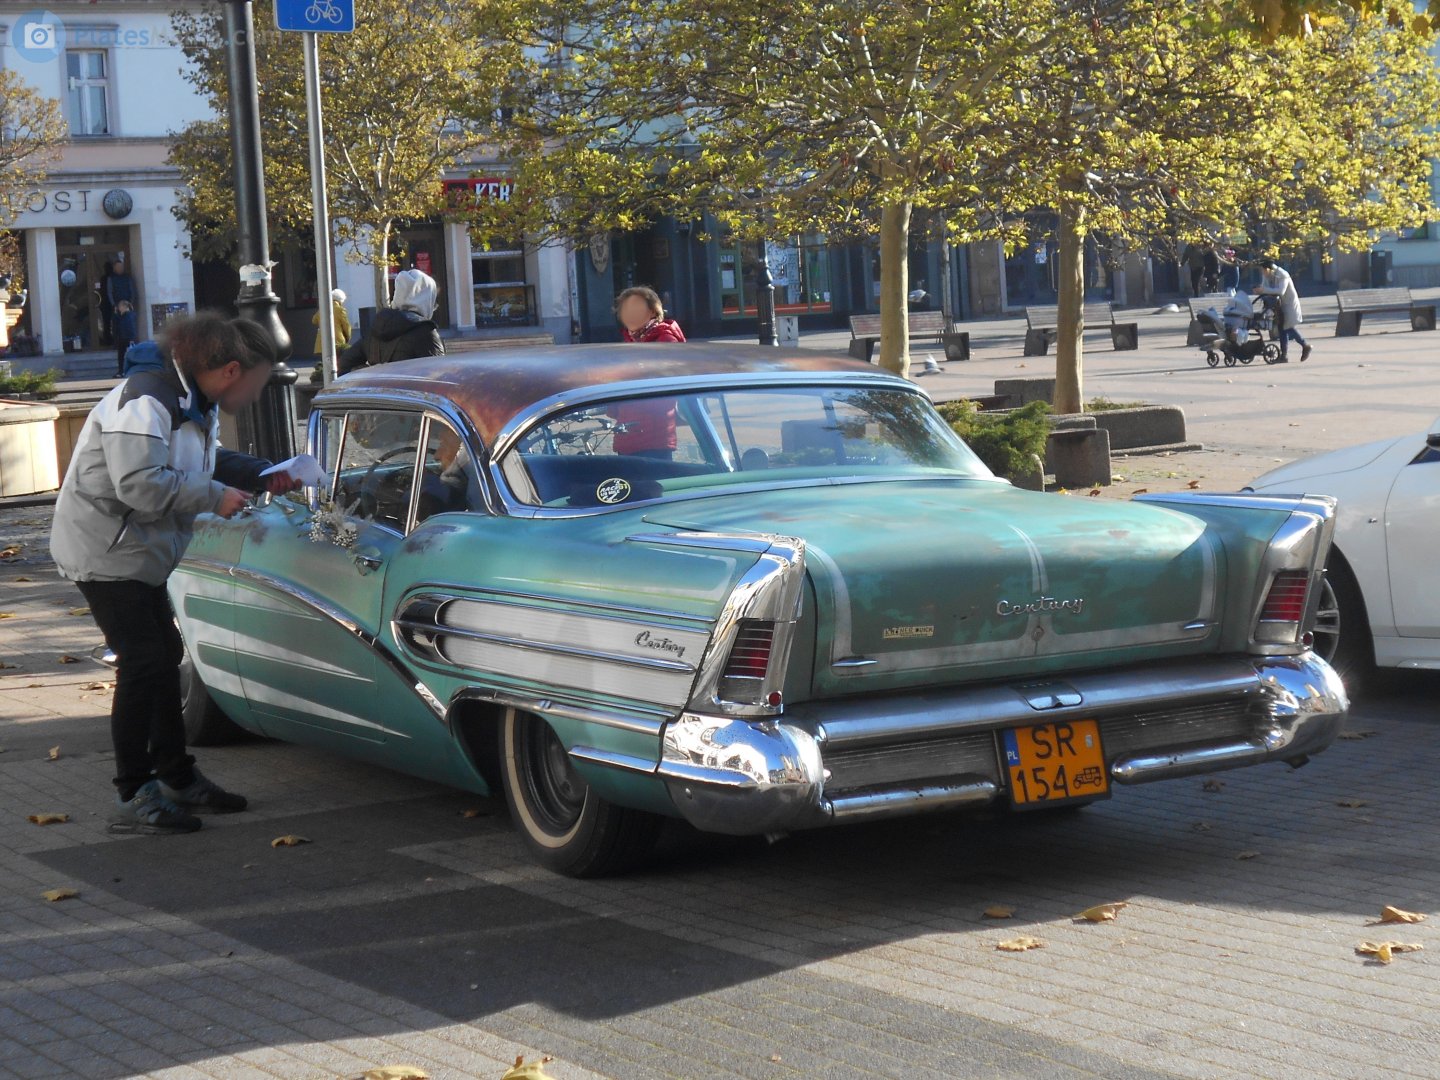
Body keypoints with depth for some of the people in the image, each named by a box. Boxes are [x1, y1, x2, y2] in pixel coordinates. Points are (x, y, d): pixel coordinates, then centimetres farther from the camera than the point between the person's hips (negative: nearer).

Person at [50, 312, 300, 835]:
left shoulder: (195, 405, 9)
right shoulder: (147, 402, -23)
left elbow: (206, 462, 26)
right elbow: (139, 483, -32)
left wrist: (263, 474, 11)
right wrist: (216, 496, -25)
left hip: (141, 552, 11)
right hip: (104, 551, -11)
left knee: (166, 658, 15)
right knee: (143, 664, -12)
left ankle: (176, 777, 27)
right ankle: (132, 799, -7)